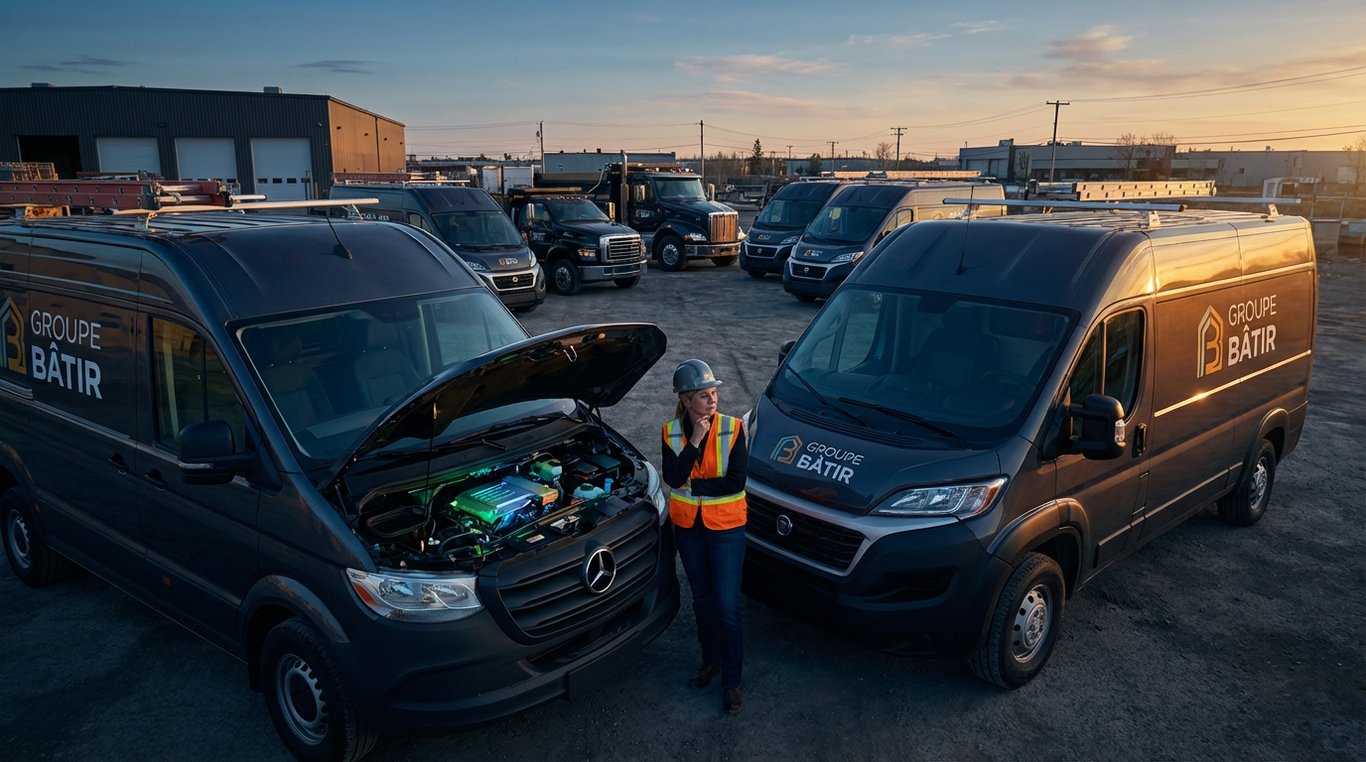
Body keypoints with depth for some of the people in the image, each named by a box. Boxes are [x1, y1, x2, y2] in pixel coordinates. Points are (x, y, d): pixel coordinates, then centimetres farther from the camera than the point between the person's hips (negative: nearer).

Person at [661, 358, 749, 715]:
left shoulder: (732, 429, -14)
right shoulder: (672, 433, -7)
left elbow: (736, 482, -18)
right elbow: (673, 478, -20)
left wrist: (691, 485, -12)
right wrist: (695, 440, -26)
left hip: (726, 527, -3)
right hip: (688, 527, 3)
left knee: (728, 606, 0)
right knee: (702, 600, 19)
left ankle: (731, 680, 15)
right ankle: (710, 660, 40)